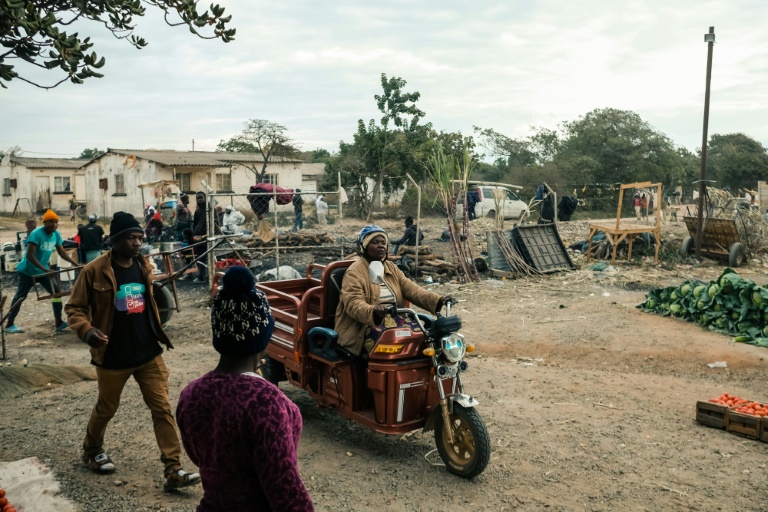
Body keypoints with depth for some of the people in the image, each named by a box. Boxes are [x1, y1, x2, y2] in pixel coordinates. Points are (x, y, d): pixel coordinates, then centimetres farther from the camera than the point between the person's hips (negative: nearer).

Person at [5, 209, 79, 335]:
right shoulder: (36, 234, -25)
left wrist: (75, 263, -5)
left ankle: (59, 322, -1)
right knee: (20, 296, 3)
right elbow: (29, 255, -28)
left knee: (56, 292, -4)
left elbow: (62, 252, 4)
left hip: (43, 270, 6)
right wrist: (45, 269, -32)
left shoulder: (56, 234, -5)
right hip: (27, 270, -6)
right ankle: (9, 324, 17)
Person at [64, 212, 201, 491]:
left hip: (149, 353, 4)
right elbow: (74, 307, -7)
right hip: (113, 357, -3)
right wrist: (87, 331, -25)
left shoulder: (143, 266, 2)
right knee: (106, 408, 18)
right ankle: (91, 450, 48)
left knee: (163, 409, -2)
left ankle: (173, 470, 2)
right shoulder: (94, 271, -13)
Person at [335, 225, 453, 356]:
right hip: (362, 328, -6)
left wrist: (437, 301, -14)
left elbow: (411, 289, 3)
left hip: (393, 320, 7)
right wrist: (373, 312, -43)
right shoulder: (354, 272, -7)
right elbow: (354, 304, -21)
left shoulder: (391, 268, 16)